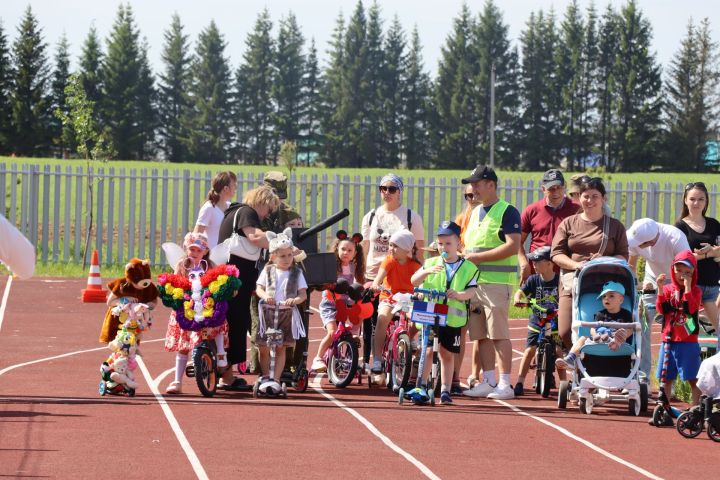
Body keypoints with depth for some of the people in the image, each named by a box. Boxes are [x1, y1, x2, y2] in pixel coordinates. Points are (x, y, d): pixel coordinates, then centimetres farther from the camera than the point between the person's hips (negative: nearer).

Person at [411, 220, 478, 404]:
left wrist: (459, 295, -27)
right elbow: (414, 281, -2)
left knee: (448, 354, 8)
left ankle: (445, 390, 17)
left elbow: (472, 290, -6)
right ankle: (420, 387, -3)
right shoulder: (431, 263, 8)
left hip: (452, 318, 0)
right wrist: (427, 271, -21)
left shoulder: (468, 268, 4)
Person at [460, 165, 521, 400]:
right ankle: (489, 381, 12)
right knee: (481, 335, 7)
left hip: (497, 281, -8)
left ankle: (505, 384, -8)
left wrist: (478, 257, -15)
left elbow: (512, 246, -16)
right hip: (474, 281, 8)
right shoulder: (476, 212, 20)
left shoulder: (507, 212, -6)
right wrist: (464, 257, 7)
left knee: (499, 333, -10)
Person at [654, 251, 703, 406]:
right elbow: (661, 308, -4)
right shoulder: (668, 289, 9)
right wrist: (660, 289, -13)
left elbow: (691, 308, -18)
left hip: (688, 342, -4)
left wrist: (687, 287, -17)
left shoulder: (695, 290, 0)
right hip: (669, 340, 4)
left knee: (693, 379, -3)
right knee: (666, 378, 10)